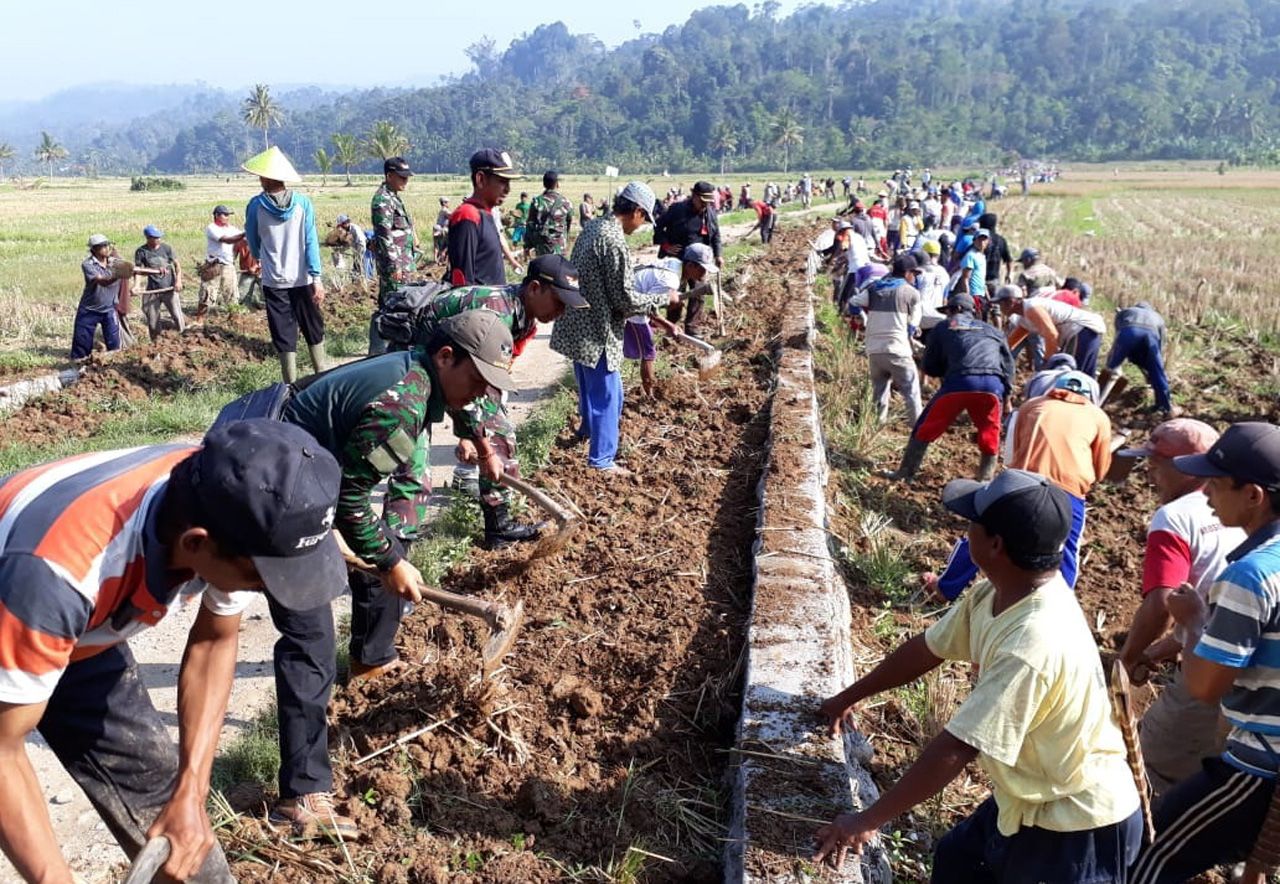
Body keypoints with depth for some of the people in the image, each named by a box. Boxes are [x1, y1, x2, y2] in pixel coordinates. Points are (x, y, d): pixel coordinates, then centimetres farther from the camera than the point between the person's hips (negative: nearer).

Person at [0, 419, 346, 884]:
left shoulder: (228, 503, -26)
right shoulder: (53, 571, -43)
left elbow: (214, 642, -9)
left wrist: (191, 793, -12)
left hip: (82, 637, 5)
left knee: (157, 783, 5)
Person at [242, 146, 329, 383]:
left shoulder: (256, 205, -6)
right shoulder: (302, 202, -6)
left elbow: (253, 243, 7)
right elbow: (311, 242, -8)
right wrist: (317, 278, -7)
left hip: (274, 281, -1)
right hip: (303, 279, 1)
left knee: (284, 334, 6)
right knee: (313, 329, 16)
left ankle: (292, 384, 10)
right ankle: (323, 374, 24)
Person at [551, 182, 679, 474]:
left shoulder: (592, 227, 7)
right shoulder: (615, 242, -23)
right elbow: (625, 299, -20)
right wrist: (664, 298, -7)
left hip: (577, 325, 9)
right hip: (596, 331, -9)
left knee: (589, 387, 28)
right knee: (606, 394, 3)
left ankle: (589, 428, 49)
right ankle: (601, 459, 13)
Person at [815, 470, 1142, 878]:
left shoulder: (1032, 646, -36)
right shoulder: (999, 593, -9)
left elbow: (954, 751, -32)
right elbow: (927, 648, 5)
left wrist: (867, 821, -23)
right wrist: (849, 697, 15)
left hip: (1077, 827, -7)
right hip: (1031, 799, 7)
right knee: (953, 862, 20)